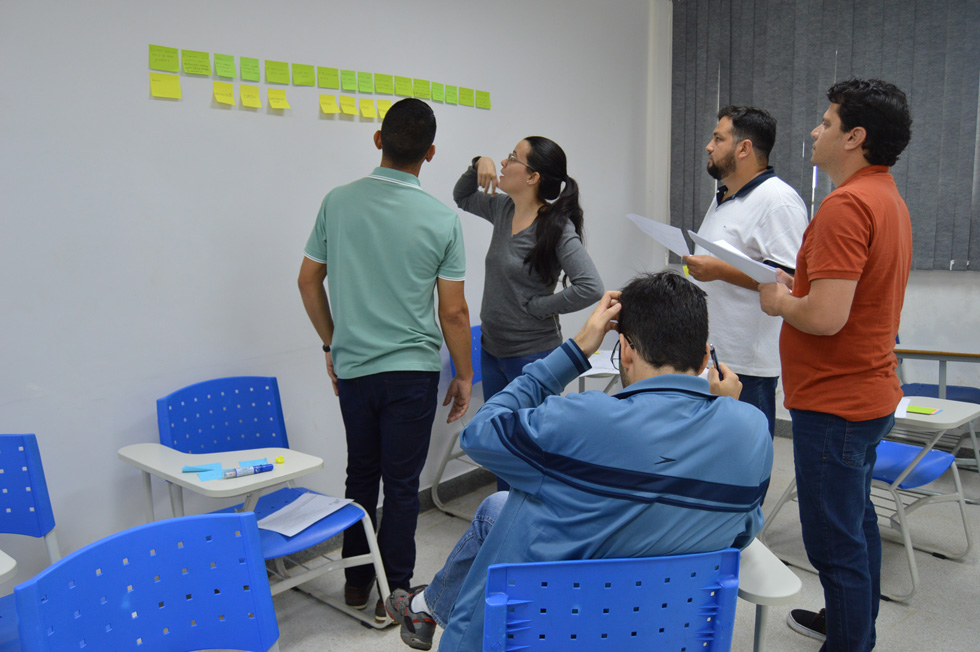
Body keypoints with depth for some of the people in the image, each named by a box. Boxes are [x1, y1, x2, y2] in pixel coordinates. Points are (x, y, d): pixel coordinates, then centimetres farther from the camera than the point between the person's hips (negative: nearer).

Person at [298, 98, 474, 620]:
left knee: (361, 474, 18)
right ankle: (393, 590, 19)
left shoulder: (338, 202, -1)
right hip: (412, 370, -3)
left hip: (352, 367, 3)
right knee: (401, 483, 7)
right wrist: (464, 375, 4)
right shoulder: (442, 220, -9)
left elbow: (309, 281, 5)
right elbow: (453, 311, -8)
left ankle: (356, 581, 31)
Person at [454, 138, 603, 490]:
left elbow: (591, 287, -26)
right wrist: (478, 165, 4)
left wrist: (538, 307, -17)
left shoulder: (557, 228, -18)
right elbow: (462, 197, 23)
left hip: (532, 354, -8)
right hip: (492, 349, 8)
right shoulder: (503, 209, 4)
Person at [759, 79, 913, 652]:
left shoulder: (847, 204, -22)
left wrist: (780, 303, -10)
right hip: (869, 393, 11)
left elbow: (826, 316, -29)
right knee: (858, 521, 24)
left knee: (836, 541, 1)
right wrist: (796, 285, 10)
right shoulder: (888, 197, 12)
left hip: (835, 402, -11)